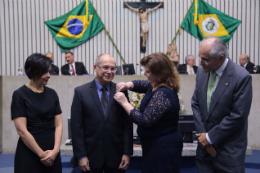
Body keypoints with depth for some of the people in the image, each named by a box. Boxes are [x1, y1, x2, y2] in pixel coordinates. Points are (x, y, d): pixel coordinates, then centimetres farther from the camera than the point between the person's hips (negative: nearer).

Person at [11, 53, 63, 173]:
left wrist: (55, 150, -9)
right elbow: (21, 130, -12)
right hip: (29, 155, -4)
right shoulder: (20, 95, -8)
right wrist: (41, 154, -10)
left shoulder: (52, 94, 5)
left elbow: (58, 125, 3)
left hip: (52, 154, 4)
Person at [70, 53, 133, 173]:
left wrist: (127, 153, -3)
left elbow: (127, 124, 0)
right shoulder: (81, 92, -3)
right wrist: (81, 156, -6)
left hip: (116, 155, 1)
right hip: (91, 155, -1)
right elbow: (77, 126, -3)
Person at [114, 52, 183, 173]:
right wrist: (128, 85, -1)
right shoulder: (155, 86, 3)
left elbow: (145, 121, -28)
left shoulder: (163, 94, -26)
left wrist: (124, 102, -19)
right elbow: (141, 84, 22)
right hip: (155, 145, 10)